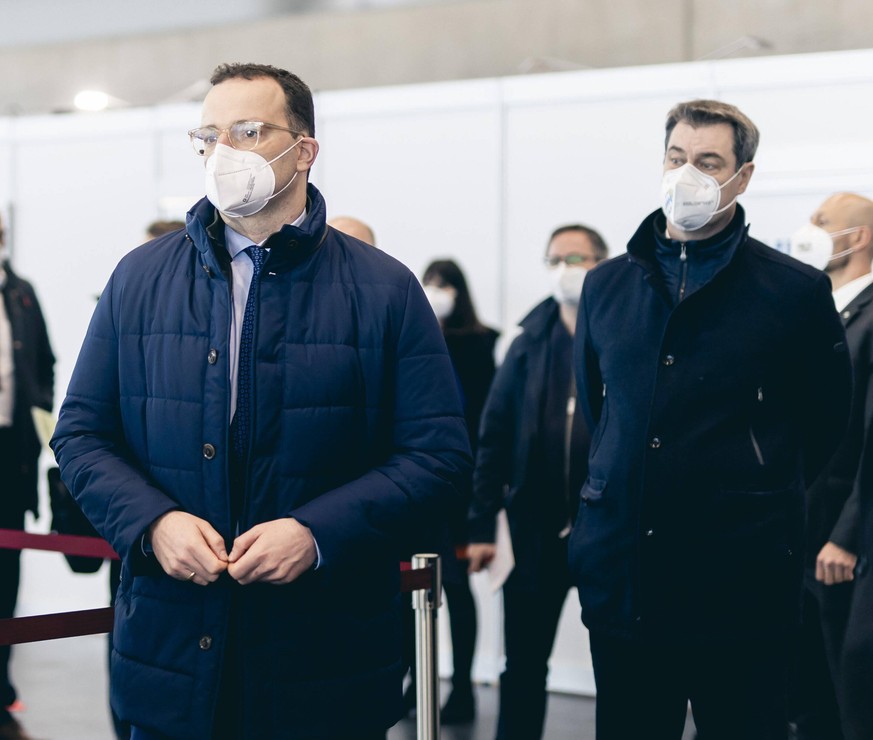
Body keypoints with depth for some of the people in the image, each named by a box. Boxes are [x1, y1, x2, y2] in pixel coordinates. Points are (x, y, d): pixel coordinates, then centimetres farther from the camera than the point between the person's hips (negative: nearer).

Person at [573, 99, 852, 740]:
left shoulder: (796, 291, -1)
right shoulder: (606, 286, 10)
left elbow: (824, 424, 8)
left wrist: (762, 504, 9)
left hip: (739, 590, -3)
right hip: (621, 580, 4)